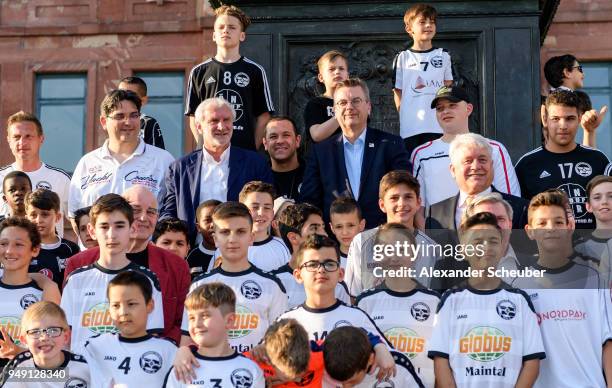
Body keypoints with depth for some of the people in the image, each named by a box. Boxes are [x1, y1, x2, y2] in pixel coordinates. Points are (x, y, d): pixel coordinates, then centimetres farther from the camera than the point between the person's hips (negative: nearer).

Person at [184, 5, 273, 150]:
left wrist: (253, 149, -1)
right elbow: (194, 118, 11)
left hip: (245, 152, 0)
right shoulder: (199, 72, 10)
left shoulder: (255, 71, 8)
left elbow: (263, 116, 8)